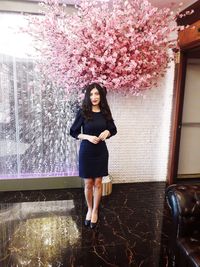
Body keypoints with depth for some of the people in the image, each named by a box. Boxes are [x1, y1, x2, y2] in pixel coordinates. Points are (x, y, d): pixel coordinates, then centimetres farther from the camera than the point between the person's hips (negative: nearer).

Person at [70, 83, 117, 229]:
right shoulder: (83, 112, -9)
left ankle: (95, 211, 29)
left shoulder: (105, 112, -1)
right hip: (86, 151, -2)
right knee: (88, 183, 9)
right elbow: (73, 132, -4)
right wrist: (88, 137, -18)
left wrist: (107, 132, -12)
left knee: (98, 183, 11)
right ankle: (89, 209, 33)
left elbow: (114, 130, 11)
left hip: (101, 151, 2)